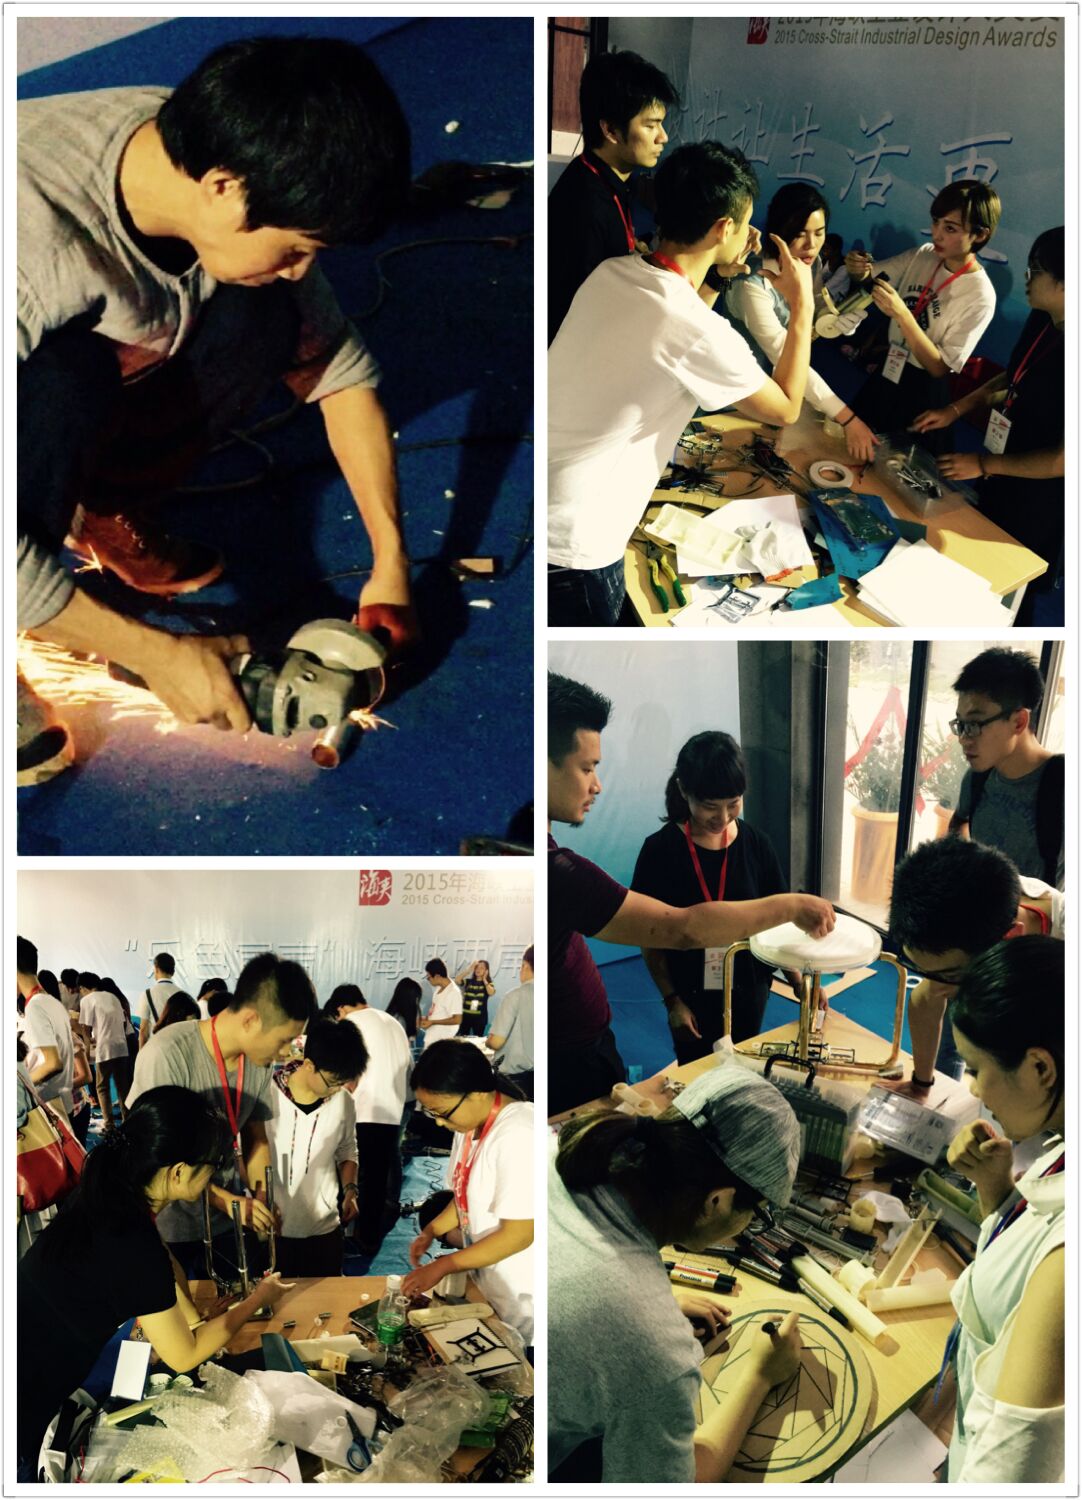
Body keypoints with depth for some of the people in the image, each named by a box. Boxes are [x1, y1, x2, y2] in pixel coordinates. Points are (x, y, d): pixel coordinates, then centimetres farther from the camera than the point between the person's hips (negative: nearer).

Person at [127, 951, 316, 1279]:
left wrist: (261, 1199, -8)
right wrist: (224, 1200, -27)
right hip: (167, 1227, -5)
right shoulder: (167, 1055, -26)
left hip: (227, 1225, 5)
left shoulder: (259, 1061, -6)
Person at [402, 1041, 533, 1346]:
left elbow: (519, 1234, -25)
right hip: (486, 1285, 8)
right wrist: (431, 1231, 1)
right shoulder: (470, 1125, 2)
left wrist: (442, 1266, -20)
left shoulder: (518, 1136, -26)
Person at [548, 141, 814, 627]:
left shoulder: (610, 274, 1)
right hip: (571, 546, -7)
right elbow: (785, 409, -2)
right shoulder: (702, 335, -21)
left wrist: (719, 273, 19)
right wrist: (802, 304, 5)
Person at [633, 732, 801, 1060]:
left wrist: (798, 981, -13)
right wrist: (672, 1001, -10)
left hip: (749, 989, 2)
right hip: (692, 993, -2)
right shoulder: (660, 850, -16)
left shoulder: (756, 845, -10)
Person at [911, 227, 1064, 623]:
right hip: (998, 486, 8)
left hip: (1036, 506, -8)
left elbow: (1065, 459, -29)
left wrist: (983, 464, -20)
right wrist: (956, 409, 6)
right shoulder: (1041, 323, -5)